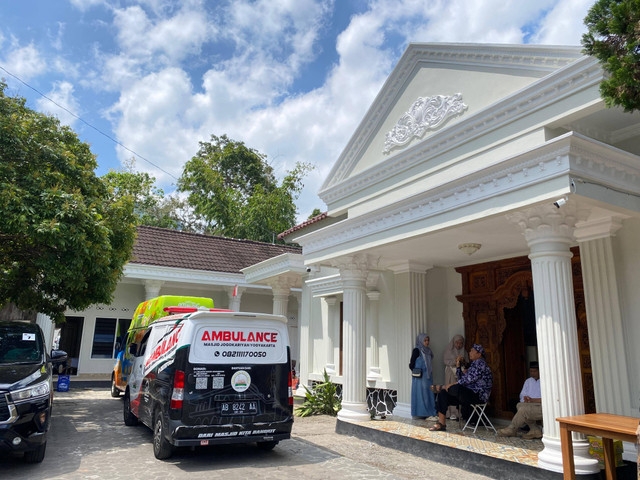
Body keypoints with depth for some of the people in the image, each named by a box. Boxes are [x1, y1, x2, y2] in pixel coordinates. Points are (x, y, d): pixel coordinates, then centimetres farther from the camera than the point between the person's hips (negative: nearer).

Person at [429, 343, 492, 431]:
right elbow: (462, 379, 24)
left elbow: (469, 379, -19)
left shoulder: (480, 363, -9)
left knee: (455, 388, -33)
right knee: (442, 394, -4)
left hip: (478, 396, -10)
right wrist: (458, 366, 15)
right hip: (469, 394, 10)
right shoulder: (473, 364, 22)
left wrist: (452, 384, -17)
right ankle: (441, 423, -8)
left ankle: (442, 387, 2)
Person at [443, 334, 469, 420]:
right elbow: (446, 361, -1)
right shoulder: (449, 350, 6)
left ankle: (460, 412, -2)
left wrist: (464, 362, -8)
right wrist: (455, 361, -15)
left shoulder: (464, 352, 14)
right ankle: (452, 413, -8)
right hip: (451, 372, -2)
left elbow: (467, 364, 14)